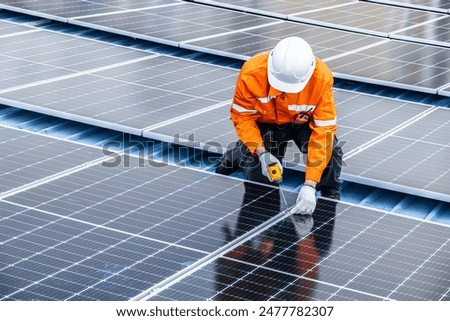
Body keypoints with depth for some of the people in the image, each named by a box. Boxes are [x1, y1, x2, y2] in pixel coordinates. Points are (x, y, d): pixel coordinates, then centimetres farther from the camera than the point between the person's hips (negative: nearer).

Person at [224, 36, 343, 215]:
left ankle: (331, 199, 1)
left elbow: (324, 129, -34)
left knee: (329, 151, -28)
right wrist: (262, 153, -35)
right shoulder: (251, 72, -34)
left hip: (304, 121, 0)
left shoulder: (322, 77, -35)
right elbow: (242, 116, -20)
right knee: (258, 180, -7)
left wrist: (309, 186, -39)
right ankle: (242, 151, 26)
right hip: (265, 123, 1)